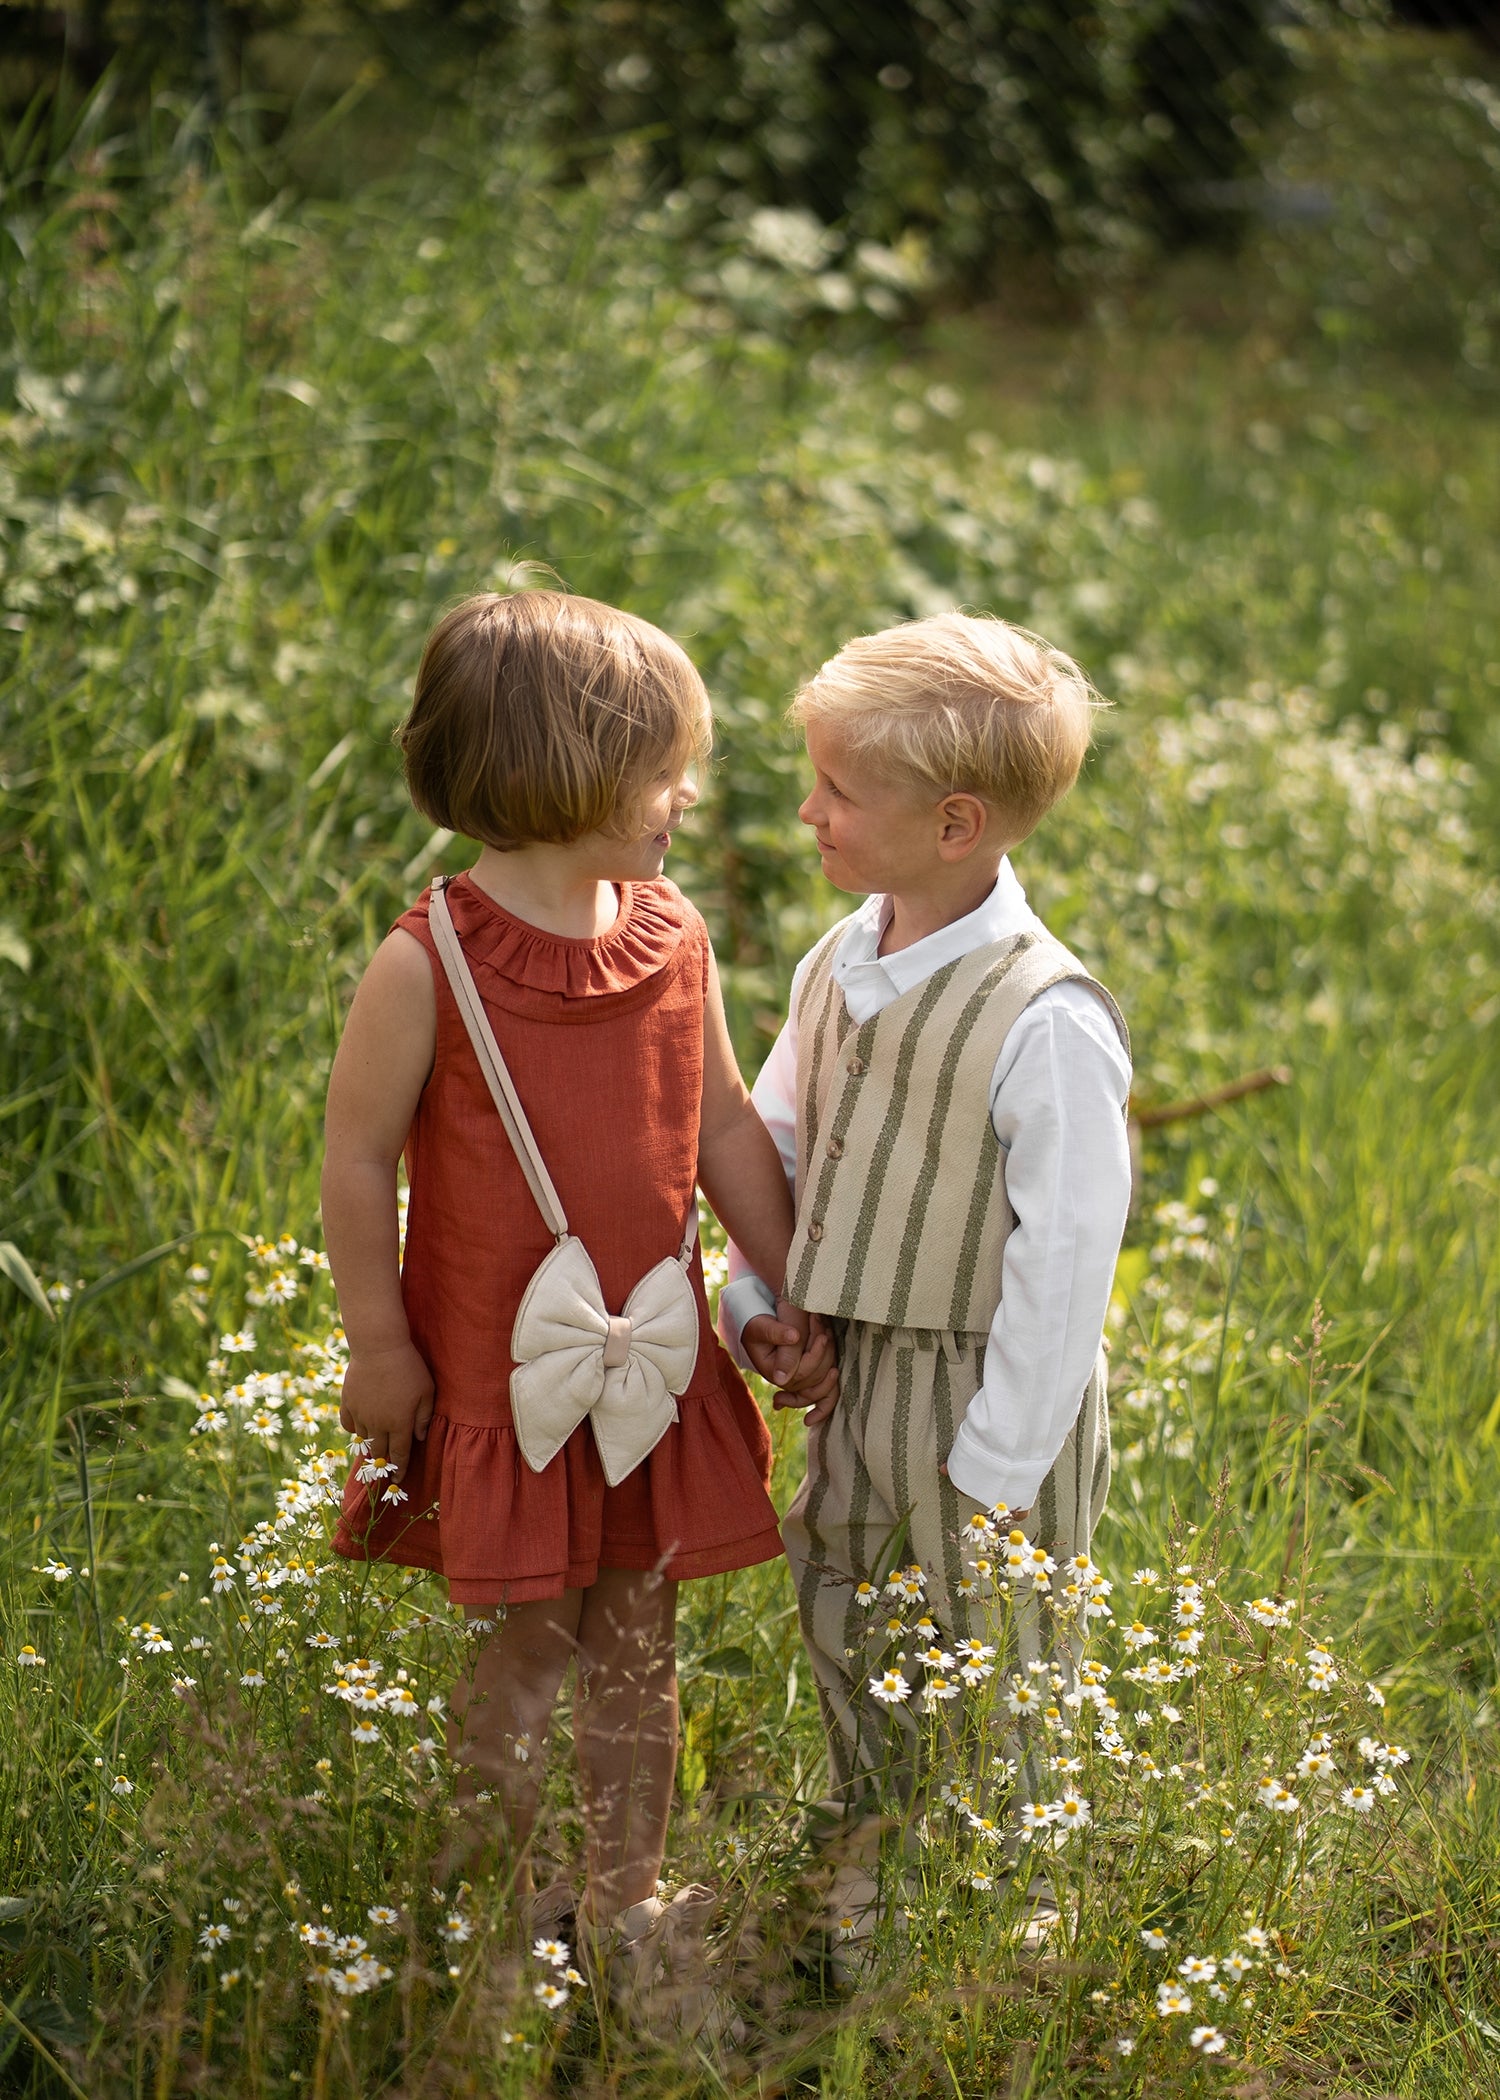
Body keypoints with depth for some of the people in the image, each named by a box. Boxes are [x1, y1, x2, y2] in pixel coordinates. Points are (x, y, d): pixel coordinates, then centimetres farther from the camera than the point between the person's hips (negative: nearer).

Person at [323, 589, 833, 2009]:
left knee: (637, 1637, 12)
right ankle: (501, 1918, 23)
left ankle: (626, 1904, 27)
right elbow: (358, 1161, -9)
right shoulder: (428, 964, -16)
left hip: (652, 1359, 5)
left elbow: (723, 1126, 11)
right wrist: (380, 1347, -7)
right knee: (523, 1641, 5)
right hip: (500, 1363, -5)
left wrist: (788, 1293, 11)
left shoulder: (673, 937, 1)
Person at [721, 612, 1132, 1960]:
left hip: (984, 1393, -7)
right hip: (854, 1371, 7)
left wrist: (997, 1473, -18)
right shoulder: (840, 969, -2)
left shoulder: (1046, 1027, -26)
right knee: (840, 1623, 22)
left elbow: (1066, 1259, -22)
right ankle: (868, 1845, 45)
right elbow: (776, 1139, 14)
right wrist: (754, 1302, 2)